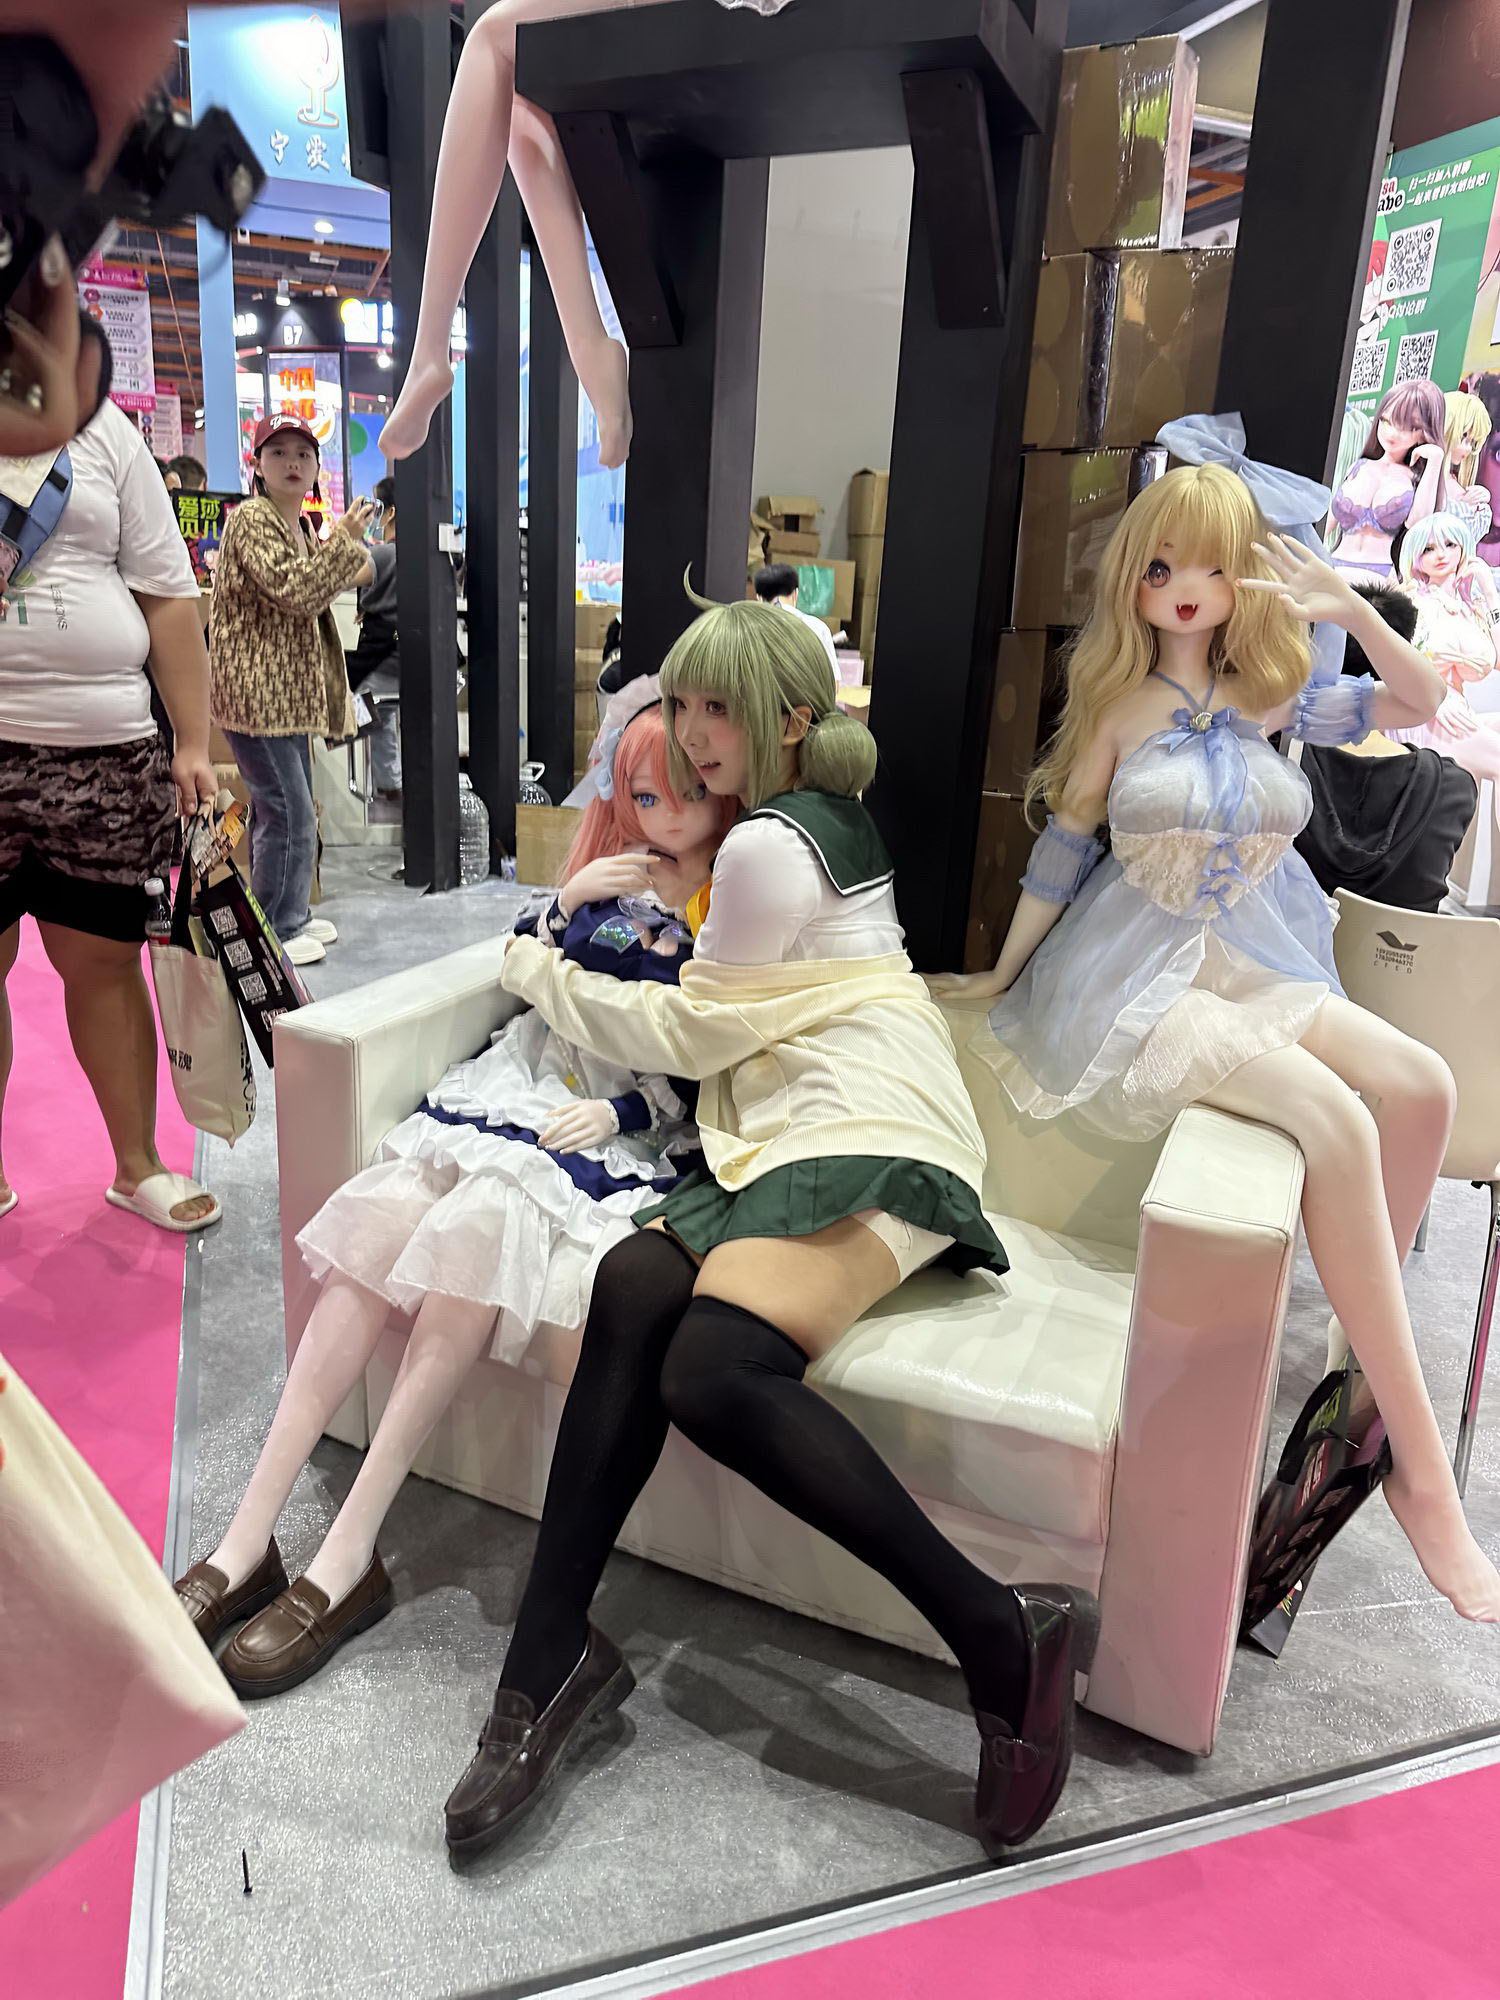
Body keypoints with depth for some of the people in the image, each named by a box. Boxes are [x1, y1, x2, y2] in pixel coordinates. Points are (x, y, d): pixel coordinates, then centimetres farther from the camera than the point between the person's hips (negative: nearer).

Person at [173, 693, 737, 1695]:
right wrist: (567, 906, -2)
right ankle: (248, 1540, -16)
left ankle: (346, 1559, -23)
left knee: (477, 1227, -31)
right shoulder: (611, 869, 15)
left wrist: (622, 1111, -14)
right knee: (381, 1221, -19)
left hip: (632, 1126, -5)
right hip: (529, 1084, 5)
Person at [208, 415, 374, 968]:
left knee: (287, 809, 15)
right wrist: (345, 542, -18)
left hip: (288, 690, 10)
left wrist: (348, 576, 18)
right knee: (288, 812, -9)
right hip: (256, 690, -10)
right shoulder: (250, 519, -10)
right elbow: (290, 590, -23)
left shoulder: (302, 527, 18)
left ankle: (291, 917, 26)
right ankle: (272, 932, 0)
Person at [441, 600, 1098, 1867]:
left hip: (864, 1136, -9)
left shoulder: (768, 844, -4)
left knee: (715, 1366, -30)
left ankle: (1005, 1635, -20)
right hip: (791, 1138, 9)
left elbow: (696, 1035, 1)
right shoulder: (827, 817, 28)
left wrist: (545, 979, 14)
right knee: (633, 1291, -16)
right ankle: (550, 1662, -18)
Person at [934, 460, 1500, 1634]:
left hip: (1256, 966, 6)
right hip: (1140, 978, -6)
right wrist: (1002, 976, 3)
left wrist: (1349, 607, -2)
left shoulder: (1267, 702, 9)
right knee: (1336, 1120, -28)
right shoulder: (1120, 706, -2)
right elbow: (1063, 849, 1)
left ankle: (1371, 1334, 5)